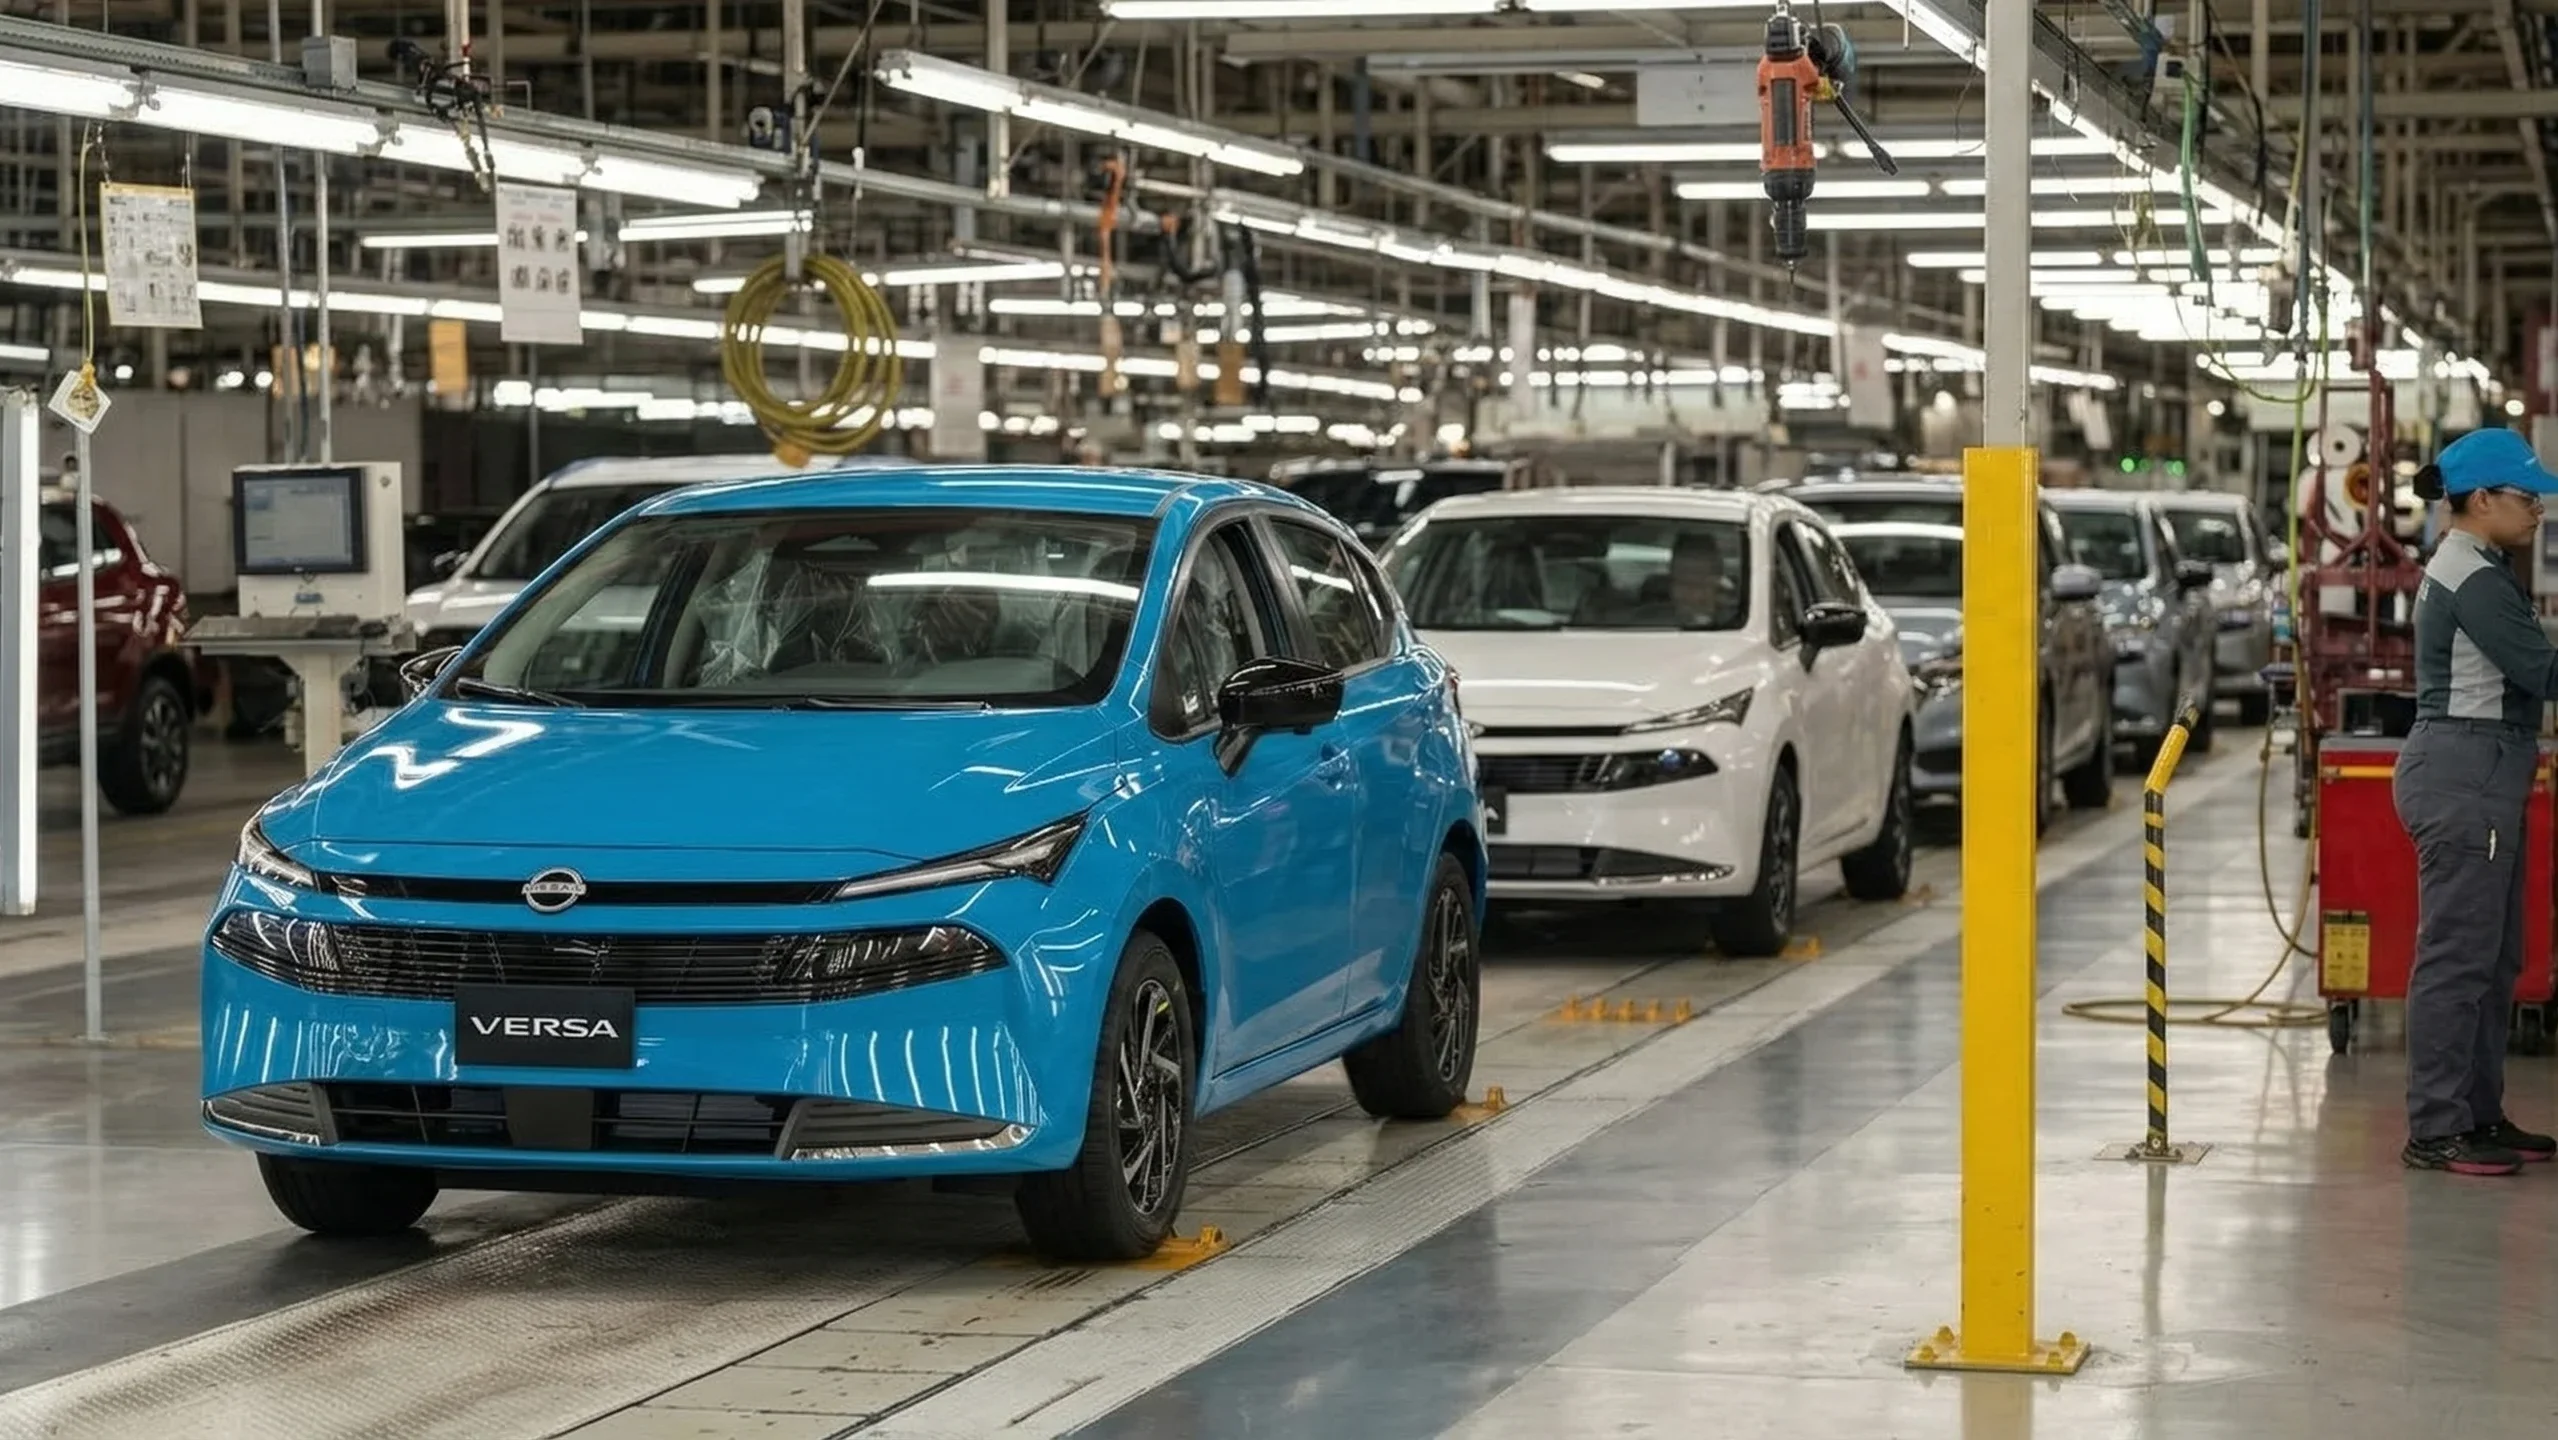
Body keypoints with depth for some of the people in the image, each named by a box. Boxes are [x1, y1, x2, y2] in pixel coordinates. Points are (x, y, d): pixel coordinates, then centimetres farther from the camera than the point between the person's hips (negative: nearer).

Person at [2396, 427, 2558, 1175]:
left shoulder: (2467, 569, 16)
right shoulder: (2475, 579, -16)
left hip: (2477, 774, 11)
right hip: (2466, 773, -11)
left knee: (2493, 957, 14)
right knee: (2458, 956, -8)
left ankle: (2478, 1114, 20)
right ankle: (2435, 1130, -6)